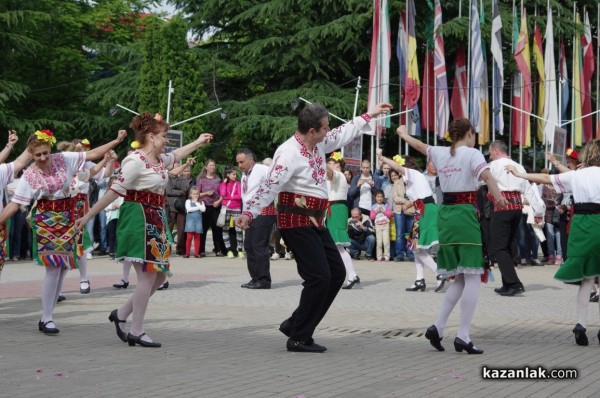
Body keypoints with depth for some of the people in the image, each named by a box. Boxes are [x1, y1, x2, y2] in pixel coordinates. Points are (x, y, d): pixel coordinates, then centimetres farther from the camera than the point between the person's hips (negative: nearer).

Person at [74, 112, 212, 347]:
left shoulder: (160, 160, 13)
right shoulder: (136, 161, -16)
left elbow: (175, 156, 38)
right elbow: (114, 191, -18)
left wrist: (198, 142, 46)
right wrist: (88, 217, -18)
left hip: (156, 222, 10)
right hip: (139, 220, -10)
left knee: (159, 275, 10)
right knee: (147, 276, -10)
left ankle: (121, 314, 21)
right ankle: (136, 332, -2)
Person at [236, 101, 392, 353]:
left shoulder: (320, 144, 8)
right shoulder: (289, 153, -20)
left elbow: (344, 133, 26)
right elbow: (270, 186, -29)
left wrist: (369, 116, 33)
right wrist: (249, 212, -40)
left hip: (315, 222, 10)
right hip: (296, 222, -10)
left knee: (336, 273, 11)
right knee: (319, 277, -13)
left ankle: (295, 325, 17)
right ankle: (299, 338, -1)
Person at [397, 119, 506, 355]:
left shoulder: (440, 153, 11)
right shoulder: (472, 154, -5)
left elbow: (418, 145, 29)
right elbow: (486, 175, -25)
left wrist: (403, 133, 49)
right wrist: (498, 196, -40)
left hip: (445, 215, 7)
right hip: (465, 215, -7)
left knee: (460, 279, 15)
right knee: (473, 278, -4)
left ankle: (438, 327, 8)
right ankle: (463, 336, -10)